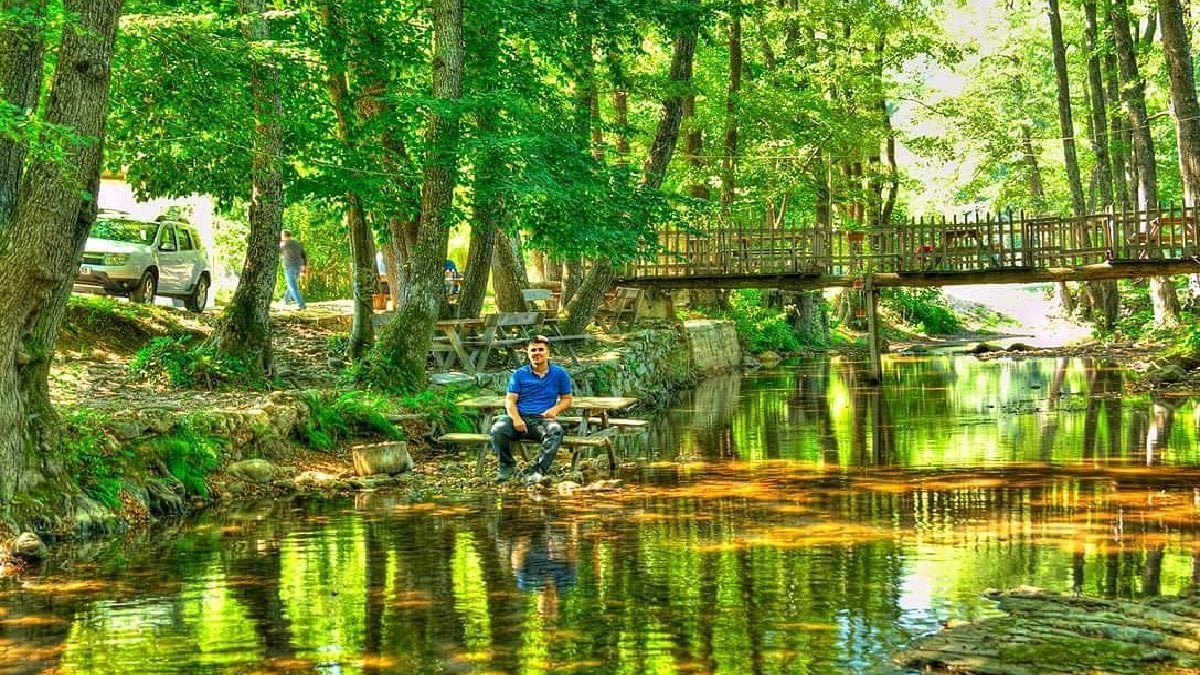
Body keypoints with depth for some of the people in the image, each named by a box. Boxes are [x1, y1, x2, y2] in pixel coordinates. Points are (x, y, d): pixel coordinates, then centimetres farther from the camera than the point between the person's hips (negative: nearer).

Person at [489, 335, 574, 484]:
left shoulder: (559, 374, 12)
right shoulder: (519, 374, 12)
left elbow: (567, 399, 16)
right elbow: (510, 400, 5)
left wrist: (555, 409, -7)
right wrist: (516, 418, -15)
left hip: (543, 419, -1)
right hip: (520, 417, 1)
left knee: (555, 432, -37)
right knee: (498, 430, -30)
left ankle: (538, 470, -32)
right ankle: (507, 466, -5)